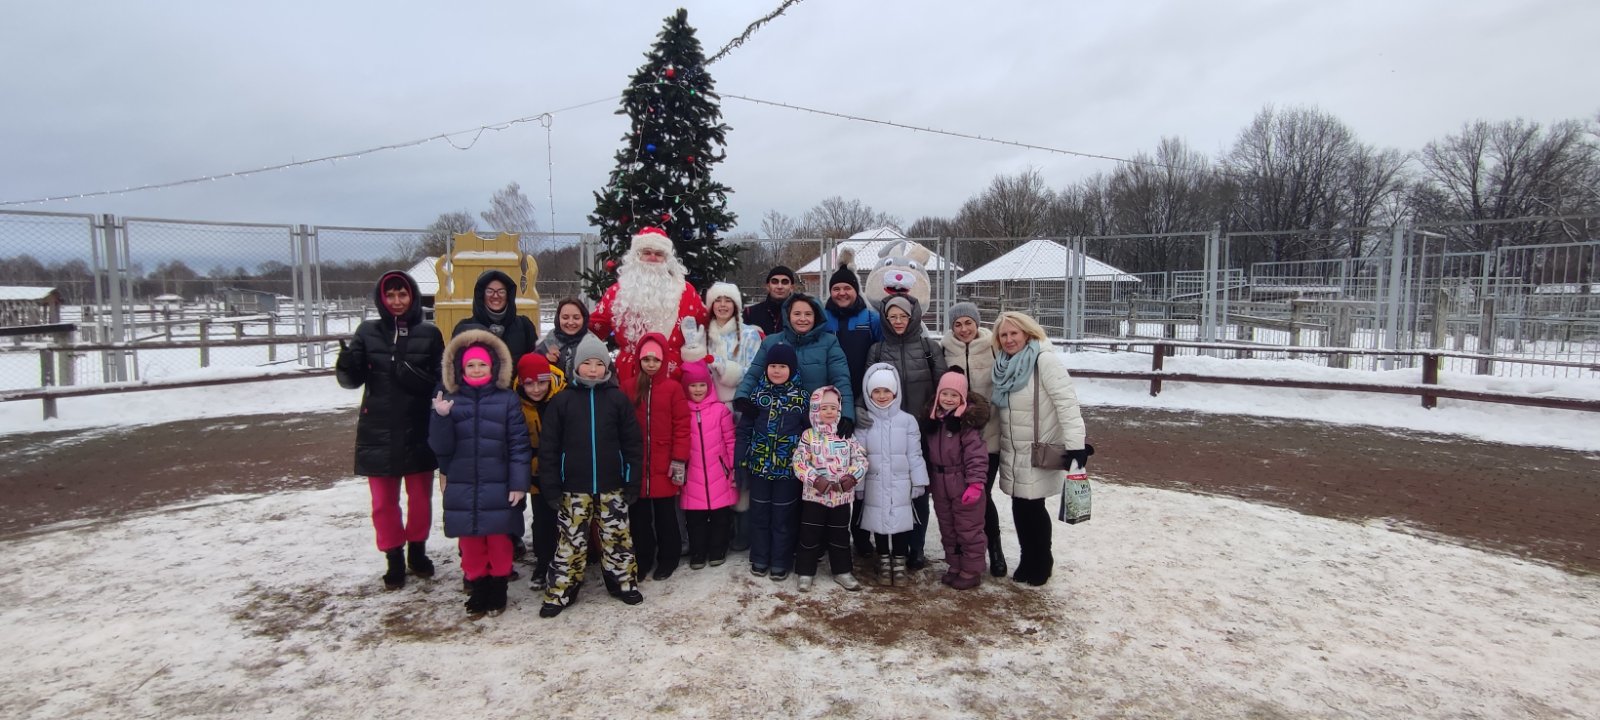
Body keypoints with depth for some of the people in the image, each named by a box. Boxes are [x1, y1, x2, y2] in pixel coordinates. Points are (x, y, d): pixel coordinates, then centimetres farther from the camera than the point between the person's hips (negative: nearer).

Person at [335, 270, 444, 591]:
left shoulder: (429, 334, -2)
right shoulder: (367, 332, 1)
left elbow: (441, 381, -3)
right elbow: (351, 380, 1)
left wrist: (416, 379, -22)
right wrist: (346, 363, -20)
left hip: (418, 430, 0)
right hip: (378, 431, 1)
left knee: (420, 496, 13)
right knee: (384, 500, 8)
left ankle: (417, 550, 33)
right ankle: (394, 558, 24)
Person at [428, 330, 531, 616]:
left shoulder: (508, 400, -3)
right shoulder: (450, 400, 4)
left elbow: (519, 444, -3)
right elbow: (440, 447, 0)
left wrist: (519, 483, -8)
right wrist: (441, 418, -17)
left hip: (498, 488, -2)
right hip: (462, 488, 2)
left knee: (499, 541, 7)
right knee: (470, 544, 11)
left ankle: (498, 589, 23)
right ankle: (478, 588, 26)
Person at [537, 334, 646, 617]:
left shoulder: (617, 399, 1)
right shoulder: (562, 401, 0)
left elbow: (633, 442, 2)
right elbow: (548, 447, 0)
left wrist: (632, 481, -1)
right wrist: (550, 487, -4)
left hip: (612, 486, 1)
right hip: (574, 487, 0)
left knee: (617, 537, 10)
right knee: (571, 540, 6)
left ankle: (624, 583, 26)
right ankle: (560, 592, 18)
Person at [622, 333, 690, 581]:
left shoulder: (673, 388, -4)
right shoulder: (628, 388, 2)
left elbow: (682, 425, -6)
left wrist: (679, 460, -10)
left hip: (664, 466, -2)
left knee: (665, 514, 11)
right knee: (639, 515, 12)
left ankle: (667, 559, 25)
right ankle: (643, 559, 26)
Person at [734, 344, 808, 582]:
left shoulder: (801, 397, -2)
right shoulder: (757, 394, 0)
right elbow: (744, 427, 2)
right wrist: (740, 456, -4)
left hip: (789, 466, -1)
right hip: (759, 464, 2)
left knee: (783, 515, 6)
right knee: (759, 513, 11)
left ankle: (780, 562, 19)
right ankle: (759, 558, 26)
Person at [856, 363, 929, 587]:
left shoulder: (907, 420, -2)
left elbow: (915, 455, 0)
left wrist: (919, 483, 0)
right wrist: (858, 485, 1)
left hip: (901, 485, -1)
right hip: (875, 485, 1)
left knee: (901, 524, 5)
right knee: (879, 525, 9)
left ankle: (899, 563, 21)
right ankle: (884, 563, 24)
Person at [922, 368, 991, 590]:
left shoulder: (968, 420, -15)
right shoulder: (932, 419, 6)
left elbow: (977, 455, -19)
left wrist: (975, 484, -23)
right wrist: (928, 481, 15)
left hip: (964, 484, -7)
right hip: (940, 485, 7)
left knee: (969, 529, 4)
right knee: (947, 529, 17)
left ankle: (972, 570, 16)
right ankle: (955, 566, 31)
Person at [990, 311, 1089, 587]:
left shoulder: (1045, 360, -16)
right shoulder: (1005, 364, 6)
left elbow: (1067, 403, -23)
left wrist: (1075, 444, -29)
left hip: (1040, 453, -6)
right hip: (1013, 453, 6)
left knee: (1033, 508, 3)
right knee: (1020, 508, 11)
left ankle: (1040, 564, 23)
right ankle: (1029, 561, 29)